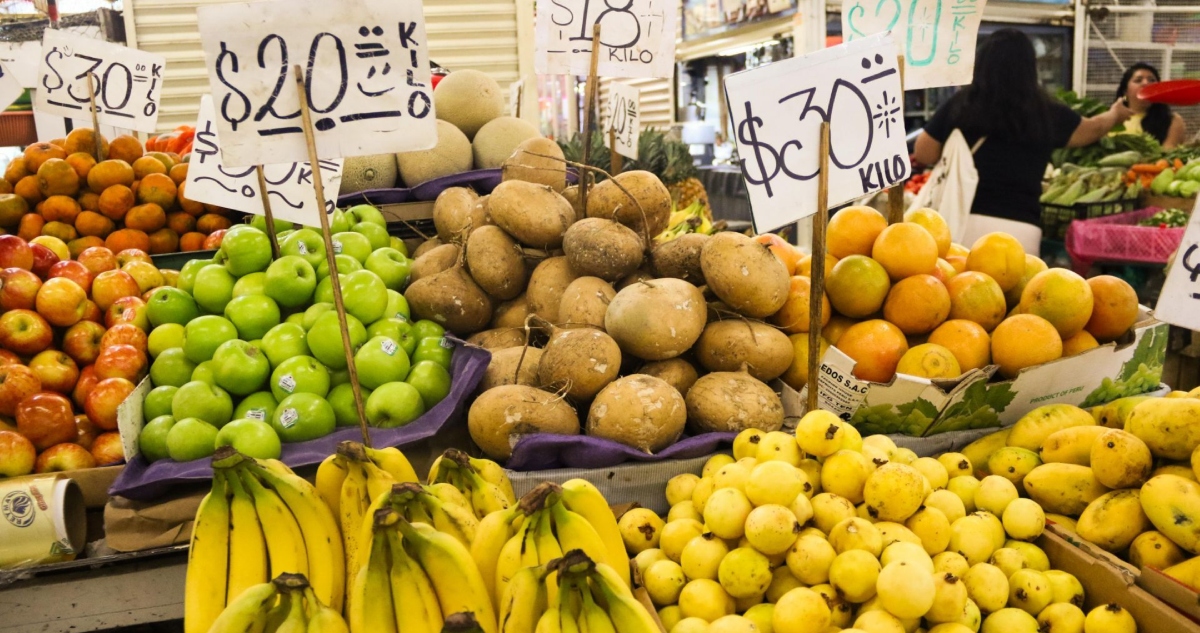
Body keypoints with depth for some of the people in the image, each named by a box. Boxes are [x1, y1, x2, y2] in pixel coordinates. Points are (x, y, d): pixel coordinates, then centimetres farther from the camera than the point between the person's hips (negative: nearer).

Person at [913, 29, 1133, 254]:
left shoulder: (961, 104, 0)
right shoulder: (1046, 113, 6)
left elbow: (923, 153, 7)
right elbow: (1092, 129, 26)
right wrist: (1114, 115, 48)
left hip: (963, 222, 0)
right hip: (1019, 229, 0)